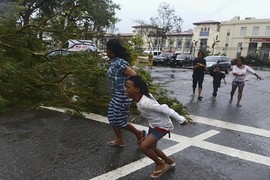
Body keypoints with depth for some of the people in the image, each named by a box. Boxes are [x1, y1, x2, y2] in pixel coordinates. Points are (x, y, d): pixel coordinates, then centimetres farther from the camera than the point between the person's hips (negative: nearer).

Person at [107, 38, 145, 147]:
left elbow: (134, 76, -24)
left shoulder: (119, 63, -21)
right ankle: (119, 140, 29)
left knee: (119, 121, 2)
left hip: (122, 96, -10)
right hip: (116, 96, 10)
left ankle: (139, 133, 22)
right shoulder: (114, 62, 8)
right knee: (112, 118, 15)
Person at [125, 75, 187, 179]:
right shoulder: (141, 97, -8)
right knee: (151, 148, 18)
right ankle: (169, 162, 41)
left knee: (143, 146, -16)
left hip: (162, 126, -9)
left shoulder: (144, 103, -35)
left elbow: (164, 109, -30)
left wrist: (180, 119, -22)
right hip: (153, 124, 9)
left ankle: (160, 164, 11)